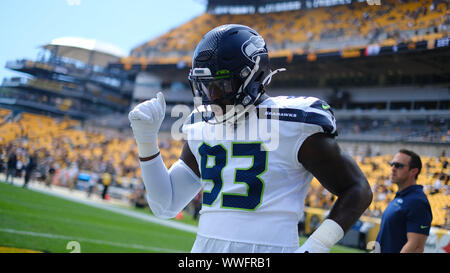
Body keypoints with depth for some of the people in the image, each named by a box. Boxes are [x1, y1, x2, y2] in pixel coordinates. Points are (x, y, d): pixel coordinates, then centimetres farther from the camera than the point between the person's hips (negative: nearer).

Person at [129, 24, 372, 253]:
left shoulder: (291, 127, -7)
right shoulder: (202, 130, 10)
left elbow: (358, 190, -2)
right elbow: (165, 206, 14)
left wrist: (316, 246, -12)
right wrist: (146, 138, 5)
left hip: (265, 246, -5)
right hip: (205, 247, 6)